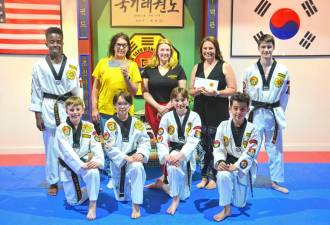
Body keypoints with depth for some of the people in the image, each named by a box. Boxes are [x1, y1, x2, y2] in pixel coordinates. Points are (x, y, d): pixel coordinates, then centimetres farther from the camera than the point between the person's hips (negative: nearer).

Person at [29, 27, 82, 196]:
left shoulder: (72, 64, 0)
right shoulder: (39, 66, -1)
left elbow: (78, 89, 4)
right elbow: (36, 92, 2)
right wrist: (37, 116, 0)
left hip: (69, 109, 1)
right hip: (49, 111, 0)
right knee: (51, 147, 8)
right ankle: (53, 182, 23)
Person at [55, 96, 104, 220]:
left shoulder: (89, 126, -4)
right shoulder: (61, 129, -11)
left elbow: (96, 146, -13)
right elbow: (67, 151, -21)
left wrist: (98, 161, -32)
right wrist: (80, 165, -31)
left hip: (85, 162, 0)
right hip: (68, 166, 0)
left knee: (93, 173, -37)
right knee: (73, 201, 5)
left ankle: (92, 205, -19)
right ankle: (89, 190, 36)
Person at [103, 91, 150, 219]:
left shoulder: (137, 123, -1)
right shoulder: (110, 124, -6)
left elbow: (145, 141, -1)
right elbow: (109, 147, -10)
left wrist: (141, 154, -22)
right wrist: (125, 158, -21)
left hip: (133, 158, 0)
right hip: (117, 161, 0)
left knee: (137, 168, -38)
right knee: (122, 198, 7)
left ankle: (136, 205, -23)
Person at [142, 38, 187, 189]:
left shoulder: (178, 69, 5)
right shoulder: (149, 69, 7)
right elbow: (145, 92, 3)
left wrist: (167, 107, -10)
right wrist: (158, 107, -9)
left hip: (172, 110, -1)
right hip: (153, 110, 1)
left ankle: (163, 178, 6)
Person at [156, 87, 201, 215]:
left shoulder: (194, 117, -6)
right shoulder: (166, 117, -3)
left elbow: (193, 141, -15)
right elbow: (161, 141, -8)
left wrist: (180, 155, -29)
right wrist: (166, 156, -26)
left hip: (187, 154, 0)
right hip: (171, 151, 0)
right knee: (174, 165, -35)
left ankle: (162, 185, 28)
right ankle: (176, 199, -13)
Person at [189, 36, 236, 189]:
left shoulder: (225, 66, 0)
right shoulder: (197, 67, 12)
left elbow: (233, 89, -4)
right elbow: (190, 90, 14)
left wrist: (216, 93, -17)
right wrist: (198, 91, -8)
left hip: (218, 112, -4)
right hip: (200, 111, 4)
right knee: (202, 145, 9)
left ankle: (213, 177, 14)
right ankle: (204, 176, 22)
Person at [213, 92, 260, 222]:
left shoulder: (252, 130, -9)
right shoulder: (223, 126, -6)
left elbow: (250, 153, -17)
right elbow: (218, 148, -8)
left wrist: (236, 166, -29)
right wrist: (220, 162, -27)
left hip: (244, 167, 0)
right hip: (228, 164, 0)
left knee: (239, 204, 7)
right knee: (223, 176, -37)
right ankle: (226, 209, -14)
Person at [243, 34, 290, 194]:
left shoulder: (283, 70, -2)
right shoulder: (250, 70, -3)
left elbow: (285, 94, 3)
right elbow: (245, 93, 2)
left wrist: (278, 112, 0)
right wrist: (250, 111, -2)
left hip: (274, 114, 1)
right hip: (256, 114, -1)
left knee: (275, 148, 13)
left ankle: (275, 181, 28)